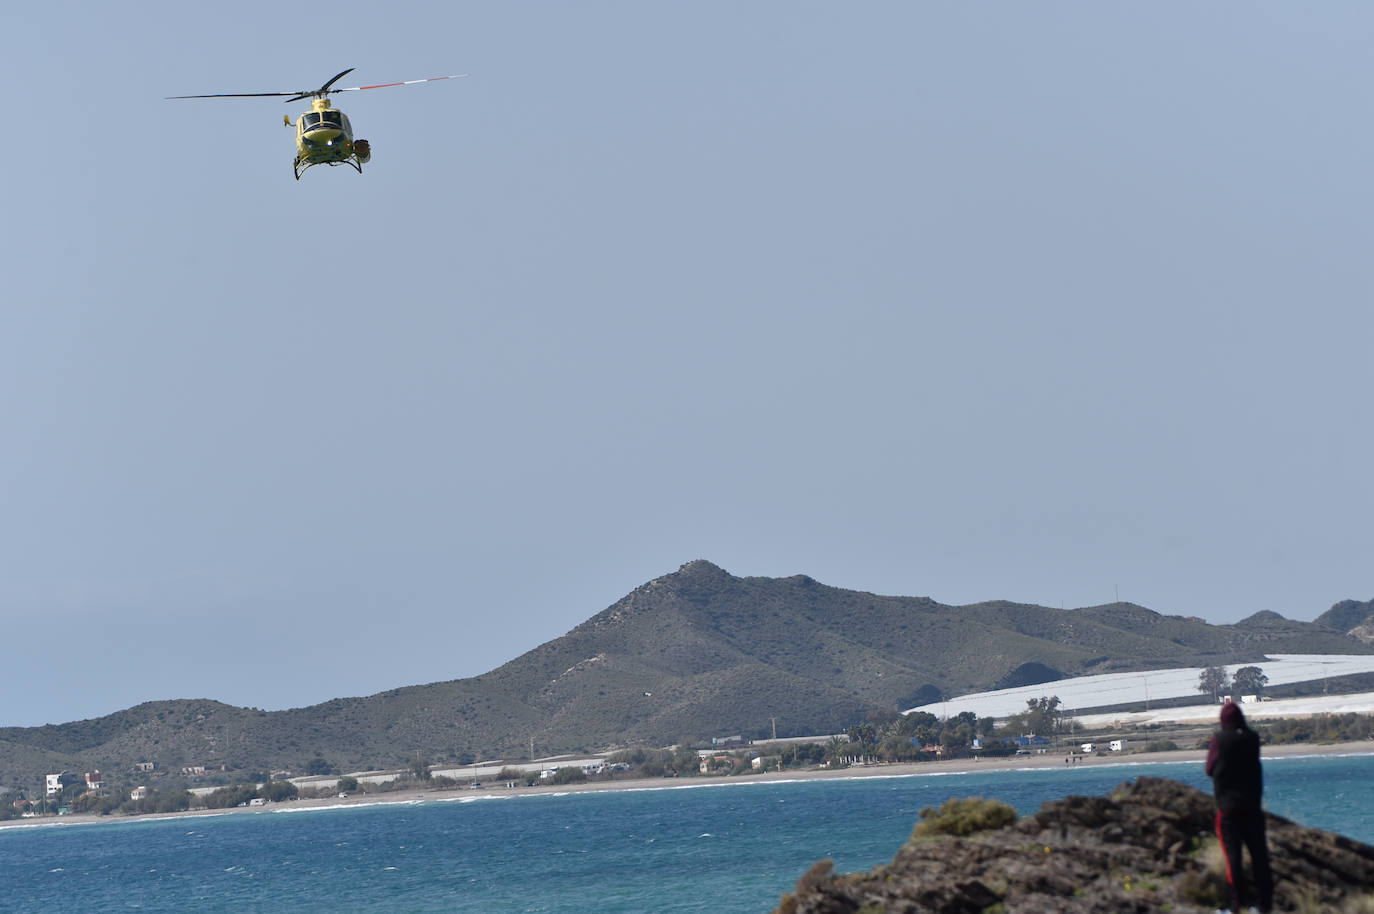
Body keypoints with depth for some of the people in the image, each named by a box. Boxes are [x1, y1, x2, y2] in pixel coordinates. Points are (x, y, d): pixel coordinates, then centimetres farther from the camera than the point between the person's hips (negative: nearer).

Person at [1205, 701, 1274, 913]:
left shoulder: (1220, 740, -10)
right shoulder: (1252, 738, -1)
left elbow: (1210, 769, -1)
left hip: (1228, 806, -3)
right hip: (1252, 805, 3)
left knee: (1233, 854, 0)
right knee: (1259, 853, 8)